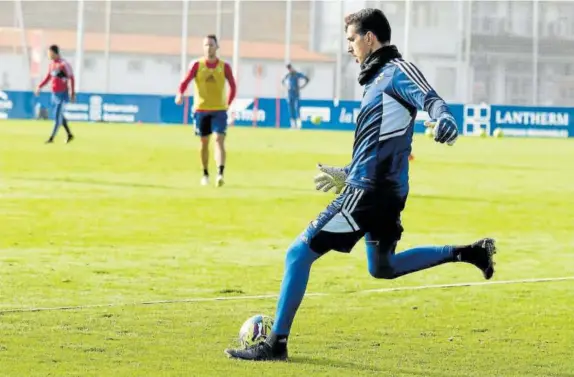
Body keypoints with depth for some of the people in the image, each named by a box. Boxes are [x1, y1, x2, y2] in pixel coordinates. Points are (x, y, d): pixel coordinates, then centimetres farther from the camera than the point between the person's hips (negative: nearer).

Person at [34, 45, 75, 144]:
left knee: (57, 116, -8)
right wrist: (39, 86, 9)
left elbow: (71, 78, -13)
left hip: (62, 94, -8)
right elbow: (48, 77, 19)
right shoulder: (51, 63, 7)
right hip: (54, 93, 8)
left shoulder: (63, 64, -16)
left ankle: (52, 138, -5)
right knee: (60, 116, 15)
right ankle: (70, 135, 27)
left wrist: (73, 93, -13)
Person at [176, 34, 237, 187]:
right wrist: (180, 94, -28)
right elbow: (185, 82, -9)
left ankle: (220, 174, -25)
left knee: (219, 140, -15)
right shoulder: (197, 65, 0)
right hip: (201, 109, 1)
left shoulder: (224, 66, 1)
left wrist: (228, 103, 2)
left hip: (219, 110, -1)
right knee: (204, 143, 9)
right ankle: (205, 174, 26)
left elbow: (233, 86, 10)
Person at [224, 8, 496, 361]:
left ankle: (276, 343, -5)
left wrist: (442, 116, -50)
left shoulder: (397, 71, -8)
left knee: (299, 253, -7)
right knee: (383, 268, 26)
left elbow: (429, 97, -28)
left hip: (368, 192, -10)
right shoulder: (379, 78, 21)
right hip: (385, 190, 10)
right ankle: (470, 252, 21)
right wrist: (347, 174, 37)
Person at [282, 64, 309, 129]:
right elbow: (282, 81, 30)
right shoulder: (288, 75, 11)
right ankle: (293, 125, 4)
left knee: (296, 108, -14)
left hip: (296, 94, -5)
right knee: (291, 109, 2)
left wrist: (302, 87, -7)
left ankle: (298, 125, -16)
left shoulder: (298, 74, -3)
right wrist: (286, 87, 12)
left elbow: (307, 79, -3)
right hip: (289, 94, 5)